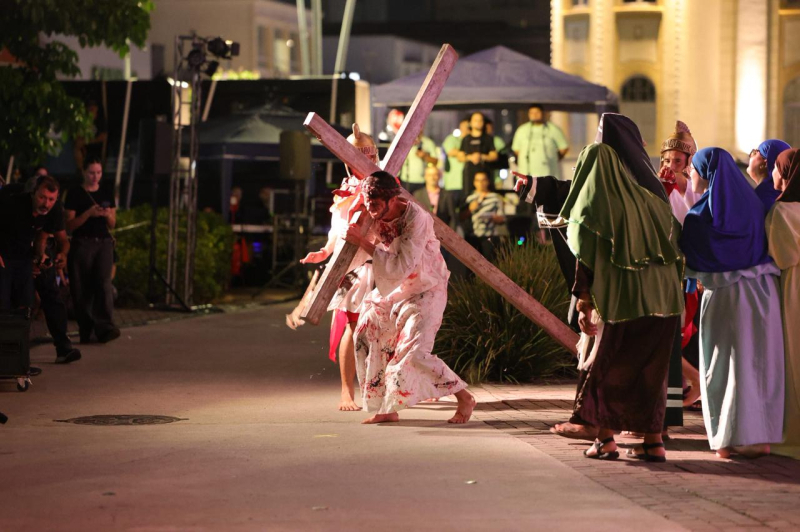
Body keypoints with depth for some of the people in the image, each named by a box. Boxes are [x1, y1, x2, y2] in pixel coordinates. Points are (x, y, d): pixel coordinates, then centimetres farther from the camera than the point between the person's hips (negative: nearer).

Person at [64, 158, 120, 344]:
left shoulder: (107, 194, 13)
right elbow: (69, 225, -4)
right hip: (82, 243, -2)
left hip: (104, 243, 2)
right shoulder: (75, 193, 1)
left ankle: (105, 328, -21)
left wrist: (108, 215, -7)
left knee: (104, 283, -14)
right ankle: (86, 330, 6)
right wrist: (89, 213, -17)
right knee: (82, 289, -3)